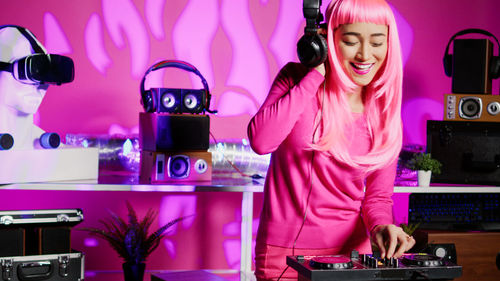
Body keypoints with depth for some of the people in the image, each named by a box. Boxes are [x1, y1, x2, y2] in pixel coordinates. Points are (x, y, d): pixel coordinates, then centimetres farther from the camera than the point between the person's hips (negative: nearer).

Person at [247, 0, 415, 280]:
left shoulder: (386, 116, -2)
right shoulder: (296, 78, -7)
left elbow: (377, 196, 3)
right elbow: (261, 140, -23)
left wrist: (381, 226, -20)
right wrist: (316, 74, -20)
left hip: (349, 251, 2)